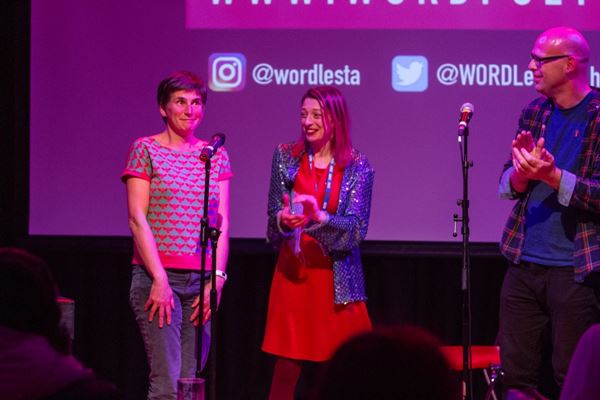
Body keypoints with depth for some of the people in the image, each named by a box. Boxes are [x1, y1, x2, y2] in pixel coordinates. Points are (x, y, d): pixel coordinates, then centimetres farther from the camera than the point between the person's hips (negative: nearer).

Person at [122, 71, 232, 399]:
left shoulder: (216, 155, 13)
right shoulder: (145, 150, 2)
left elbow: (222, 223, 10)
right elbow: (137, 218, -5)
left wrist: (216, 279, -1)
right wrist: (159, 279, -12)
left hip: (202, 280, 4)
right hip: (156, 276, -4)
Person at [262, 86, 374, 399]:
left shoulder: (357, 167, 0)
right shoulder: (286, 156, 5)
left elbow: (357, 227, -9)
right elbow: (273, 215, 3)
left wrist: (320, 217, -27)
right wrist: (284, 219, -21)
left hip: (337, 278, -1)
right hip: (294, 273, 1)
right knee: (285, 372, -2)